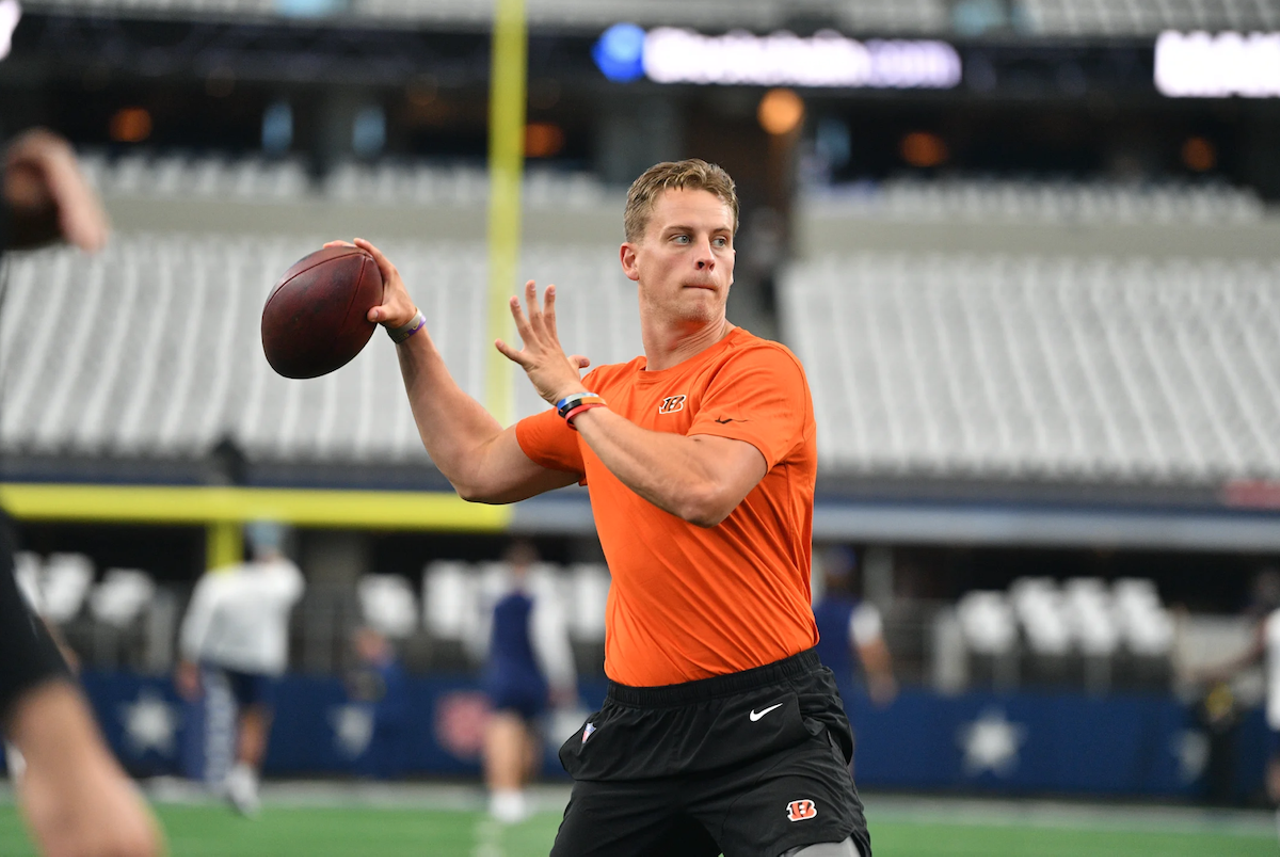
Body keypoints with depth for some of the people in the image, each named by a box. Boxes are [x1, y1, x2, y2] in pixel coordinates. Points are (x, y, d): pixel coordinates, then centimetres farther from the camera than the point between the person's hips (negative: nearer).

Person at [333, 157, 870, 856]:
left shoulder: (761, 370, -7)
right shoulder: (610, 392, 15)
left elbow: (703, 490, -24)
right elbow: (479, 468, 27)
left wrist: (574, 398, -12)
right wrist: (409, 333, 23)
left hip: (766, 720, -6)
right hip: (635, 716, 6)